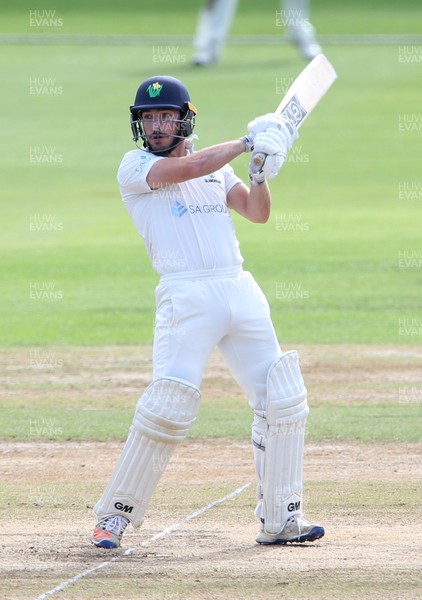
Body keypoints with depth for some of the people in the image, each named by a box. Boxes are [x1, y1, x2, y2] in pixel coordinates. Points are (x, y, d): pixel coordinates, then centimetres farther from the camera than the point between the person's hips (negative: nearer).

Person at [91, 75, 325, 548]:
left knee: (283, 401, 0)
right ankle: (115, 515, -3)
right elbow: (187, 169, -13)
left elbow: (258, 213, 12)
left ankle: (279, 519, 8)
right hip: (185, 295, -5)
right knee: (167, 407, -16)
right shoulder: (134, 166, 3)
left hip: (241, 292, 5)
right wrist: (249, 143, -8)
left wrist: (260, 173, -6)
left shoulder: (216, 169, 19)